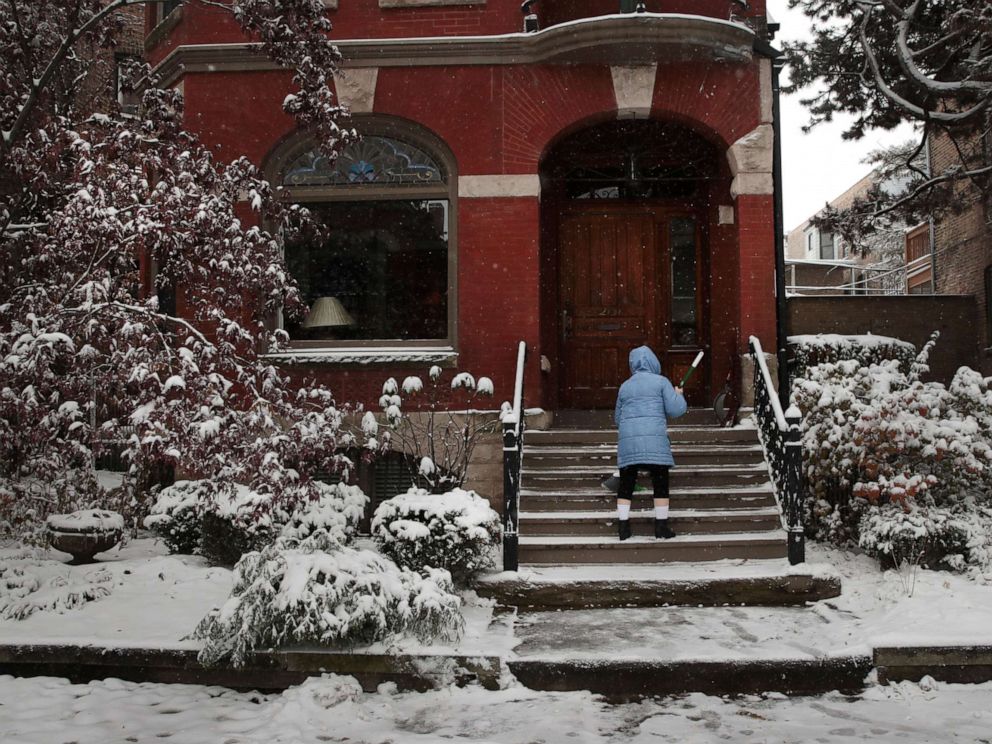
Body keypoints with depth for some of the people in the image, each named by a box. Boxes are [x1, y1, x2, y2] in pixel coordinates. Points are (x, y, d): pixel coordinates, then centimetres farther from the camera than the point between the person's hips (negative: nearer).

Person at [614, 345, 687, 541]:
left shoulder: (625, 386, 16)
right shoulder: (661, 381, 4)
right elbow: (676, 410, -2)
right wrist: (678, 395, 17)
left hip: (627, 439, 4)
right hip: (654, 439, -3)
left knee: (626, 485, 7)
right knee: (660, 484, 6)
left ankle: (623, 528, 6)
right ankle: (661, 527, 8)